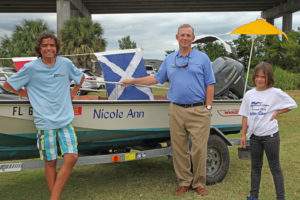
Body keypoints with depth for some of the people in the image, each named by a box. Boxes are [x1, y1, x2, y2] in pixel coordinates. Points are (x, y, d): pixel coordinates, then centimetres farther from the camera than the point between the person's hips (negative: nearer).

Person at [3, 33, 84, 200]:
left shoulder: (66, 64, 4)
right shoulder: (31, 68, -2)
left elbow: (81, 77, 24)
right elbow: (8, 85, 8)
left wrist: (74, 92, 16)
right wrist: (24, 93, 9)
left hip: (66, 120, 2)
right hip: (45, 123, -2)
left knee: (72, 157, -8)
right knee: (50, 162, 5)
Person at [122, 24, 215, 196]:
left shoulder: (203, 58, 4)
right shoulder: (169, 60, 13)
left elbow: (210, 85, 2)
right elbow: (156, 79, 20)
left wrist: (208, 108, -5)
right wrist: (132, 81, 19)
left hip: (198, 110, -3)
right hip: (176, 110, 3)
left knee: (199, 148, -2)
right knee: (179, 149, 7)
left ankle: (199, 183, 15)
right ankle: (184, 182, 21)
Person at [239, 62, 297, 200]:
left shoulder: (275, 93, -8)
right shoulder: (249, 94, 2)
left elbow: (292, 104, -1)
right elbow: (245, 116, 6)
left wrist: (277, 112, -10)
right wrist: (243, 135, 5)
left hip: (270, 136, -4)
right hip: (254, 136, 4)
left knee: (275, 167, 6)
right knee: (255, 167, 15)